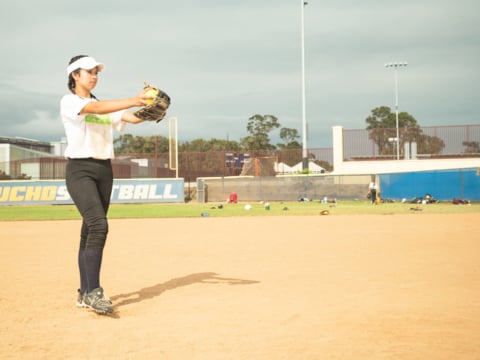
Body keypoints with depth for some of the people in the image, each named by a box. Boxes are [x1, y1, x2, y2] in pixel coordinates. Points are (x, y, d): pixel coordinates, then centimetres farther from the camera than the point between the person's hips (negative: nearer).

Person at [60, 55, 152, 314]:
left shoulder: (104, 106, 18)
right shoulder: (68, 101, -2)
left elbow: (134, 118, 2)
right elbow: (96, 108, -23)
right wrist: (133, 100, -35)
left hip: (104, 170, 7)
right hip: (80, 169, -7)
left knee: (90, 230, 8)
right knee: (98, 225, -22)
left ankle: (85, 293, 13)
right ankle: (93, 291, -21)